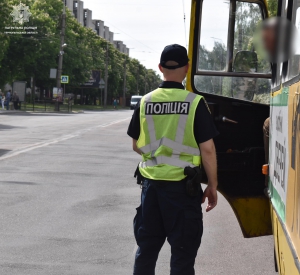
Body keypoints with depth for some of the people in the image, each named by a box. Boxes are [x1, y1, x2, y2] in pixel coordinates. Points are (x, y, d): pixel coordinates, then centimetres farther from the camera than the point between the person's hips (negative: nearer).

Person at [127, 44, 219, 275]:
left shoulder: (146, 102, 1)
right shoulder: (195, 103, -10)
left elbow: (137, 146, 10)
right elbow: (207, 149, -10)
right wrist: (212, 186, 0)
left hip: (151, 182, 4)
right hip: (183, 185, -4)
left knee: (146, 247, 15)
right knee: (183, 252, 4)